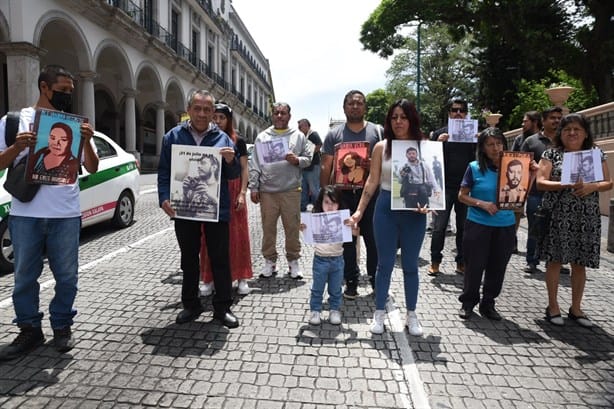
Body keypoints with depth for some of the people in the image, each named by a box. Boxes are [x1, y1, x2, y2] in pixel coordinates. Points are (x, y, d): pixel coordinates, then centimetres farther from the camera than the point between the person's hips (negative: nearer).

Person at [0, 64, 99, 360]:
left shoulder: (75, 124, 6)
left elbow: (92, 168, 4)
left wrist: (87, 142, -12)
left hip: (66, 214, 1)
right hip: (25, 214, 0)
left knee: (66, 275, 7)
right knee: (25, 276, 9)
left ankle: (62, 326, 23)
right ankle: (30, 330, 23)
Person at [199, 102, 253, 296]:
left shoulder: (238, 141, 3)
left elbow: (244, 169, 2)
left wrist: (242, 193, -8)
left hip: (233, 191, -1)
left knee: (237, 235, 3)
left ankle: (241, 277, 14)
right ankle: (209, 278, 14)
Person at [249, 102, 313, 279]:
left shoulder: (298, 136, 9)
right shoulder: (262, 136, 11)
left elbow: (308, 158, 9)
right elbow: (254, 164, 8)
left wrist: (297, 160, -13)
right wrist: (254, 187, 1)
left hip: (291, 189, -1)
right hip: (267, 191, 1)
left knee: (292, 227, 3)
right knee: (268, 228, 6)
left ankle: (293, 261, 17)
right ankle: (270, 261, 19)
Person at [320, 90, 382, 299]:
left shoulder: (378, 131, 7)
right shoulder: (334, 134, 6)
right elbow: (325, 167, 4)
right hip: (343, 194, 0)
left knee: (373, 239, 5)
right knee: (346, 240, 7)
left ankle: (376, 280, 20)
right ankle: (351, 281, 19)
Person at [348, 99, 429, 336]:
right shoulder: (381, 147, 1)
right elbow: (372, 182, 2)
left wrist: (426, 203, -17)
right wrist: (359, 211, -2)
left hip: (414, 212, 0)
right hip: (386, 209, 0)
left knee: (410, 265, 12)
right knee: (385, 264, 10)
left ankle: (411, 315, 28)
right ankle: (379, 314, 24)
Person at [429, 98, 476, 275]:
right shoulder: (439, 133, 5)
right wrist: (438, 143, -16)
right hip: (444, 187, -2)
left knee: (464, 226, 8)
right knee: (439, 226, -1)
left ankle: (461, 261, 18)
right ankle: (435, 261, 10)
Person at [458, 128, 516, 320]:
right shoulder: (475, 168, -4)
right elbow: (462, 196, -3)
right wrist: (482, 204, -18)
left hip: (506, 225, 3)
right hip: (478, 224, -3)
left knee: (497, 267, 10)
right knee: (474, 266, 5)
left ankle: (488, 303, 27)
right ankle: (468, 302, 22)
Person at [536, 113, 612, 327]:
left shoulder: (597, 154, 9)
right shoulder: (551, 154, 2)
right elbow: (540, 182, -6)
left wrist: (592, 186, -13)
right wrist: (566, 185, -20)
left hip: (586, 219, 3)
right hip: (557, 217, -2)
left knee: (580, 263, 9)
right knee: (555, 260, 3)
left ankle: (576, 308, 25)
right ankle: (553, 306, 18)